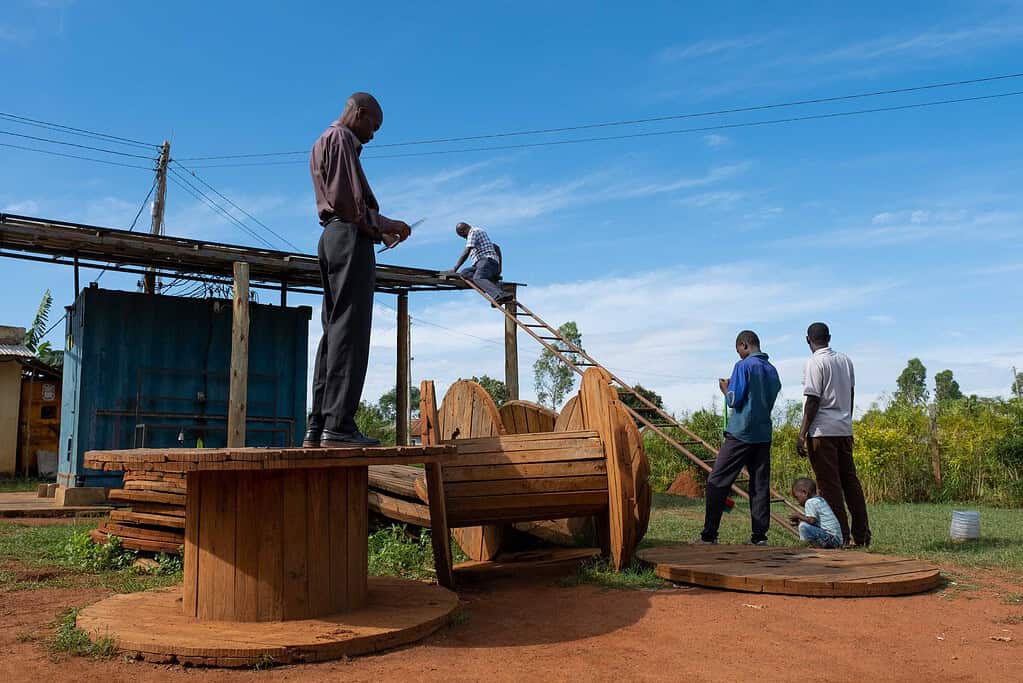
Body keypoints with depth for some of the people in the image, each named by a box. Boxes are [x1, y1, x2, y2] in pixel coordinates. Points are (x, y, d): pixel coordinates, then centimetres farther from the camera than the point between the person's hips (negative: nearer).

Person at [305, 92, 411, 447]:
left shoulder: (322, 143, 29)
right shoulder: (342, 138, -2)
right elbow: (349, 198, -14)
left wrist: (380, 228, 17)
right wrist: (383, 224, -3)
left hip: (330, 238, 10)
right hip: (350, 236, -10)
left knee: (334, 331, 6)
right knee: (350, 329, -14)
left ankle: (317, 426, 3)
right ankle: (339, 424, -19)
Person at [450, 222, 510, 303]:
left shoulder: (473, 232, 4)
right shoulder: (481, 231, 34)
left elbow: (466, 253, -7)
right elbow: (496, 248, 38)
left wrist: (455, 269, -3)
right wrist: (499, 268, 37)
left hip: (486, 260, -9)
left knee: (478, 278, -33)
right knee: (464, 273, -6)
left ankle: (499, 296, -62)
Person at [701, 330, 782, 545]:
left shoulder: (744, 366, -8)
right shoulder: (772, 370, 14)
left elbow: (734, 401, -11)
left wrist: (725, 389, 9)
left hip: (740, 433, -7)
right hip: (764, 434, 7)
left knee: (717, 482, -2)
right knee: (760, 485, 8)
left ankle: (709, 535, -4)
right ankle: (760, 536, 6)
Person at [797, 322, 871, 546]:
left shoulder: (815, 362, -10)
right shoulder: (845, 360, 12)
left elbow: (813, 401, -14)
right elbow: (851, 394, 18)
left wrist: (802, 434, -12)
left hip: (823, 431, -7)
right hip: (845, 429, 7)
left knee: (830, 485, -2)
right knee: (850, 480, 11)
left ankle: (841, 535, 0)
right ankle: (862, 535, 14)